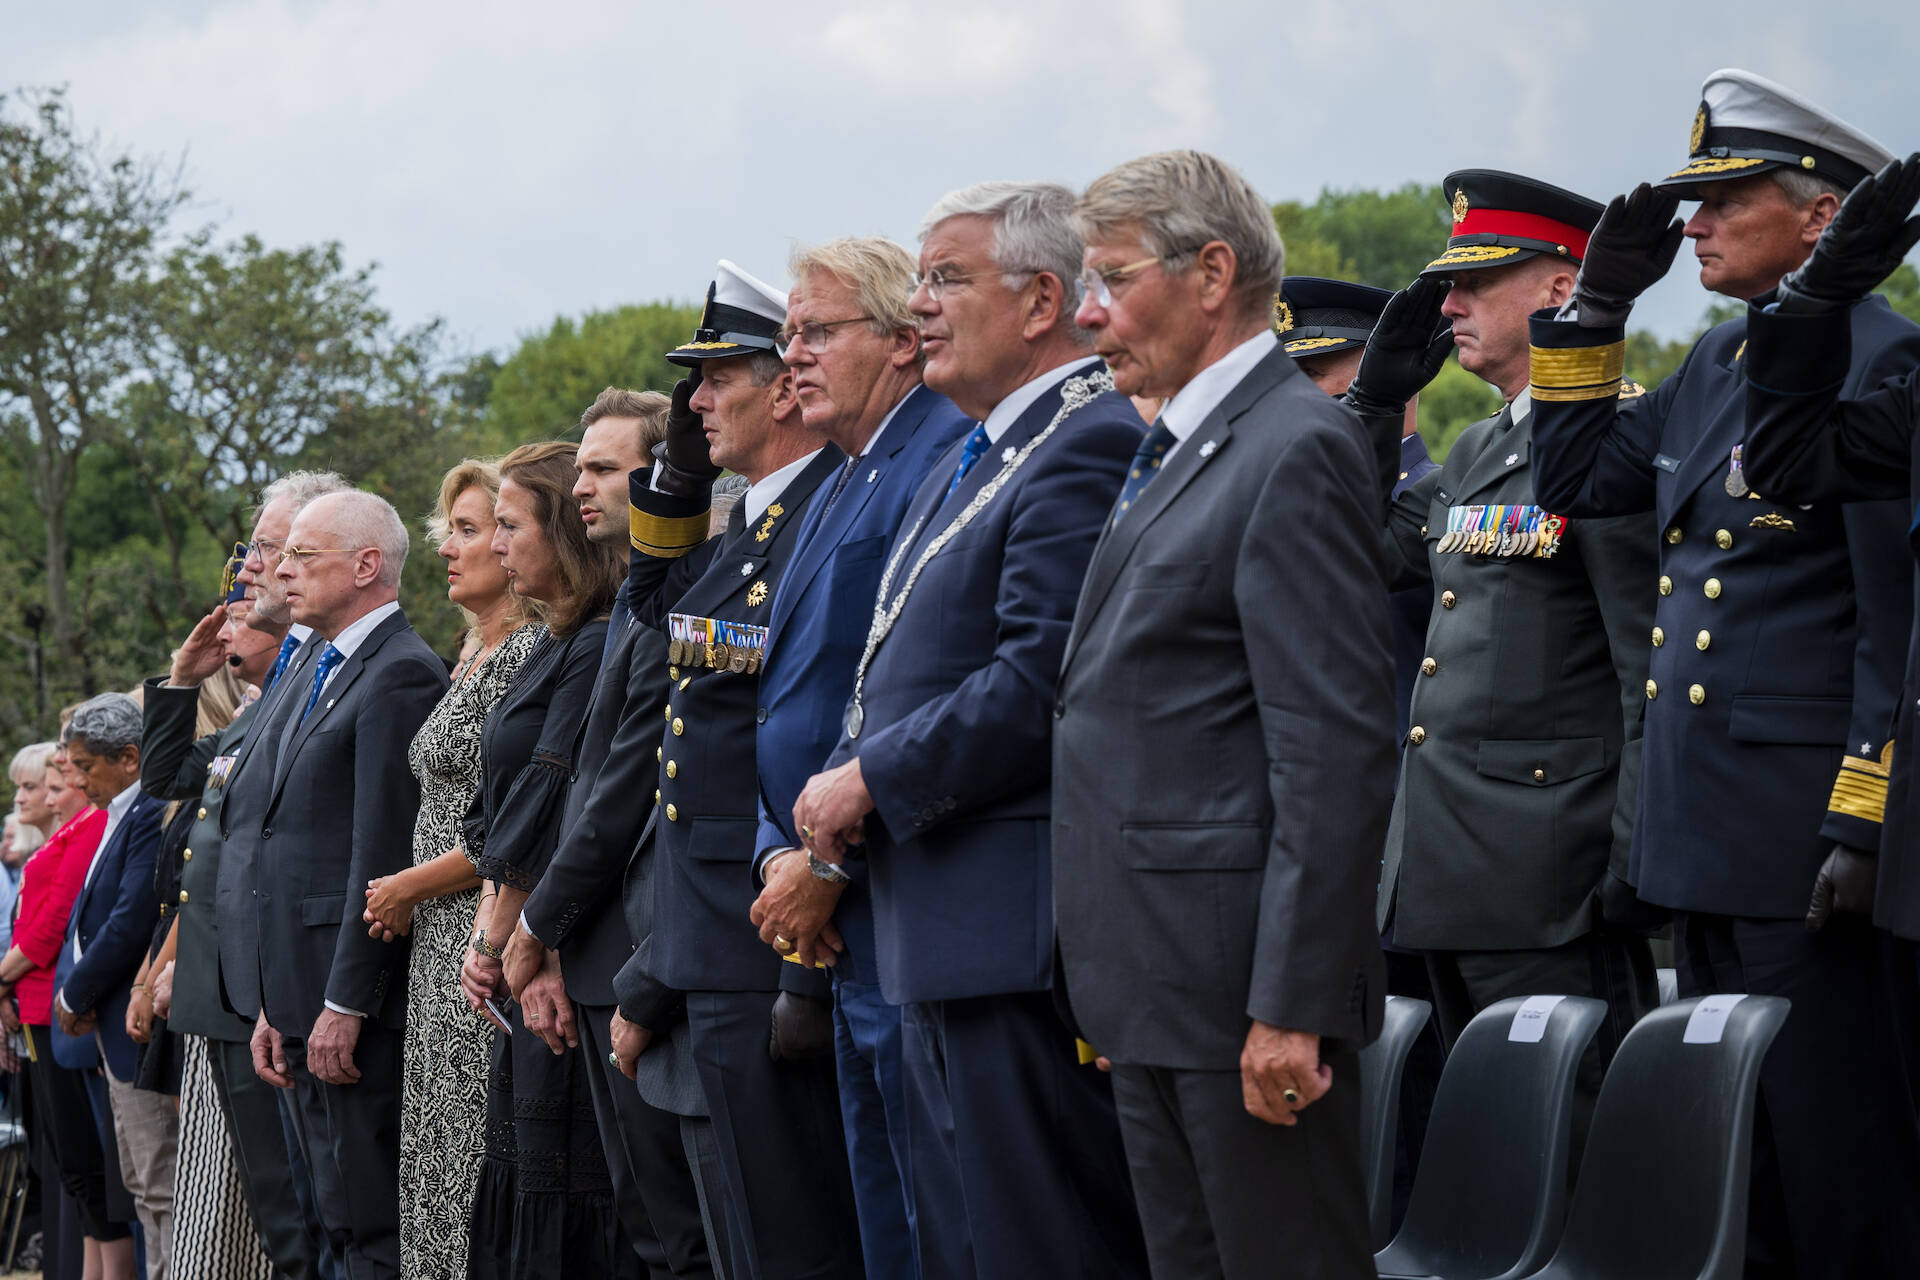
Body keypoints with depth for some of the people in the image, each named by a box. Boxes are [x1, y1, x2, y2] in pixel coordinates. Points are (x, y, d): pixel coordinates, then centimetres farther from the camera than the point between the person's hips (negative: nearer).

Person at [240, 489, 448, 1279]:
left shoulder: (401, 674, -13)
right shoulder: (311, 672, 18)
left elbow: (382, 857, -18)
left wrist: (345, 1006, -20)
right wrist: (273, 1006, 16)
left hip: (359, 1005, -10)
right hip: (301, 995, 10)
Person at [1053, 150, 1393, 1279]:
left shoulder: (1298, 448, -12)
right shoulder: (1177, 455, 18)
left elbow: (1336, 747, -19)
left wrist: (1291, 1006, -22)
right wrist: (1111, 990, 16)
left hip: (1241, 980, -10)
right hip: (1153, 985, 10)